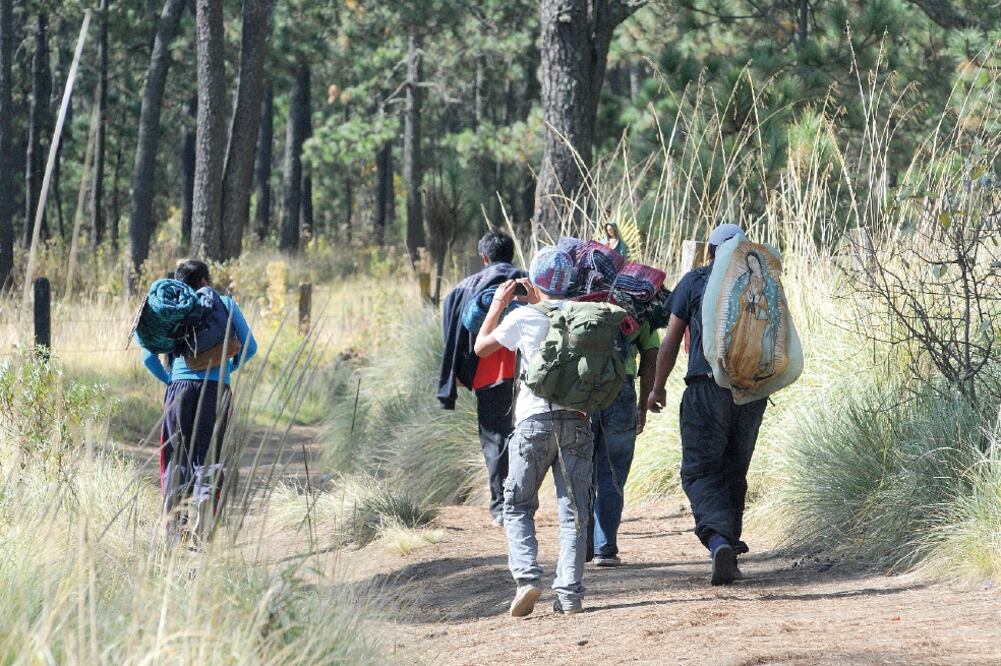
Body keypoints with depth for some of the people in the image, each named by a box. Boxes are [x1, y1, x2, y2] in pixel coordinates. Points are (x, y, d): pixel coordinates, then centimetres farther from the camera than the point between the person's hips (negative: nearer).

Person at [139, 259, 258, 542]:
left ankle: (173, 518, 6)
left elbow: (149, 358, 7)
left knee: (178, 454, 10)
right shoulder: (225, 304, 9)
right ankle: (205, 499, -26)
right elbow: (250, 347, 8)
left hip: (180, 387, 2)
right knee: (208, 454, 0)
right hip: (216, 388, -2)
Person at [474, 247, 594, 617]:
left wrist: (498, 305, 24)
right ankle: (570, 593, -7)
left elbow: (481, 347, 14)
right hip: (577, 419, 2)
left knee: (518, 506, 8)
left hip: (534, 419, -2)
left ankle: (527, 576, -13)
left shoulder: (523, 318, -1)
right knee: (573, 510, 3)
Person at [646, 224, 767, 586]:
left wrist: (658, 386, 12)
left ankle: (718, 540, -27)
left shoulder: (694, 282, 2)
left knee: (700, 471, -4)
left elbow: (671, 340, 2)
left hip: (707, 389, -3)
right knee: (734, 471, 17)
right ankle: (730, 549, 19)